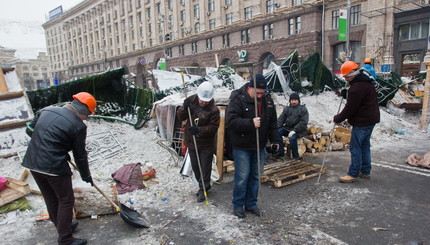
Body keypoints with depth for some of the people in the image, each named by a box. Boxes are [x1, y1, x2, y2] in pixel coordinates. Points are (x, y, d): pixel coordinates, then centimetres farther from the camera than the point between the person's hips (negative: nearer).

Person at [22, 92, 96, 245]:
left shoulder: (47, 110, 6)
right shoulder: (78, 126, -12)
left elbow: (29, 130, 15)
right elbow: (80, 155, -5)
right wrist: (86, 176, 8)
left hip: (33, 163, 8)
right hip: (54, 167, -8)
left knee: (51, 199, 22)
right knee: (66, 201, 8)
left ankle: (62, 227, 41)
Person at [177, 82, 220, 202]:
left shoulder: (213, 110, -19)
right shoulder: (191, 101, -6)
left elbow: (214, 127, -17)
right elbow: (181, 117, -2)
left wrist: (199, 130, -30)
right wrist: (185, 108, -22)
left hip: (206, 144, -5)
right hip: (191, 141, 5)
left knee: (205, 168, 5)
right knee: (195, 167, 18)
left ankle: (203, 189, 23)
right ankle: (204, 186, 37)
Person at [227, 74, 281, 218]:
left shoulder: (267, 100, 5)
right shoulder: (238, 99, -14)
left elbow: (272, 123, 11)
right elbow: (232, 121, -24)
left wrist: (275, 140, 4)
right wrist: (250, 123, -34)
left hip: (259, 146, 6)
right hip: (242, 147, -6)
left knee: (255, 176, 14)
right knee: (242, 177, 0)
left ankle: (251, 204, 29)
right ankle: (238, 205, 19)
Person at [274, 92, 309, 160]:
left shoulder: (303, 109, -1)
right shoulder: (286, 108, 14)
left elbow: (303, 122, -12)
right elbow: (281, 119, 8)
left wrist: (294, 130, -23)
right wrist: (276, 127, -11)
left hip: (298, 130, -5)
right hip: (287, 128, 5)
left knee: (292, 138, -33)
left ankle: (296, 156, -14)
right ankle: (281, 152, -6)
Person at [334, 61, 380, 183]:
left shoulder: (357, 87, -22)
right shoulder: (367, 81, 12)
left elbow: (350, 108, -20)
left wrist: (337, 119, -8)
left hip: (362, 122, -11)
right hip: (371, 119, 11)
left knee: (355, 147, -4)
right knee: (365, 145, 17)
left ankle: (353, 174, 4)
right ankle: (365, 171, 26)